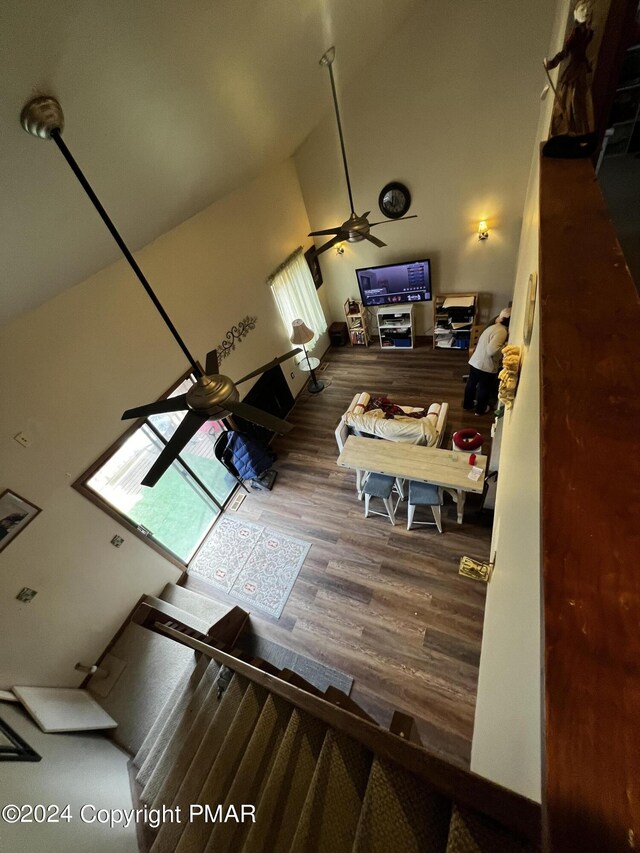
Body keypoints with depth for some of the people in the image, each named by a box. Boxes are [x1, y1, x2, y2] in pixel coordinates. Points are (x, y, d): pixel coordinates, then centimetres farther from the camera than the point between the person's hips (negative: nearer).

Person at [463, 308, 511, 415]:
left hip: (474, 362, 8)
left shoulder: (494, 327, 10)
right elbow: (491, 350, -31)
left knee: (471, 383, 22)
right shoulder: (501, 331, -20)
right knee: (485, 388, 12)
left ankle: (468, 404, 42)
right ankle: (480, 409, 30)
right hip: (486, 366, -8)